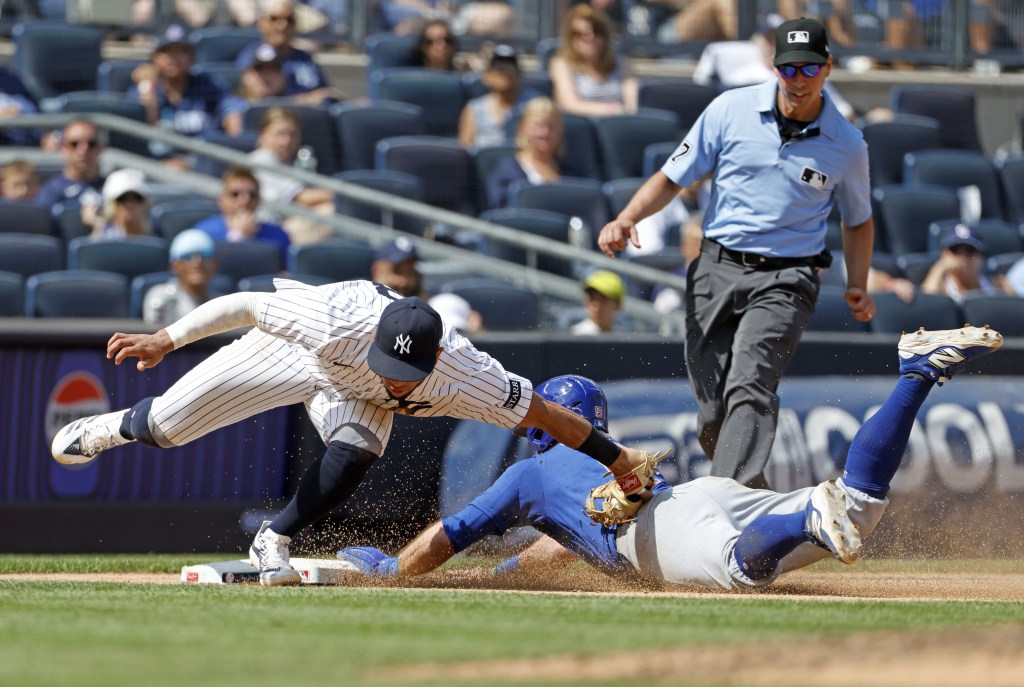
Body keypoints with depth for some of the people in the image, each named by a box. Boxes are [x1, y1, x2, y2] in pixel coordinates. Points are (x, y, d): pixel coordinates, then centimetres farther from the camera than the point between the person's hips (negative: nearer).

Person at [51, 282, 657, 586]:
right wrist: (165, 339, -27)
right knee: (168, 425, 2)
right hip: (289, 351, -1)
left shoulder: (469, 380, -39)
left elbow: (545, 414, -30)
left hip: (353, 394, 1)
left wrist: (620, 462, -26)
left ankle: (274, 544, -8)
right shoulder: (340, 324, -45)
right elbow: (244, 303, -33)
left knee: (356, 450, -31)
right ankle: (124, 426, 40)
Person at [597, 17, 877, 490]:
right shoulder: (731, 110, 0)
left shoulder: (846, 144, 1)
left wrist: (857, 286, 5)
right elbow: (672, 177, 5)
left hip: (785, 280, -2)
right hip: (717, 269, 2)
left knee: (749, 388, -25)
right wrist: (627, 218, -13)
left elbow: (858, 221, 18)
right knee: (712, 415, -1)